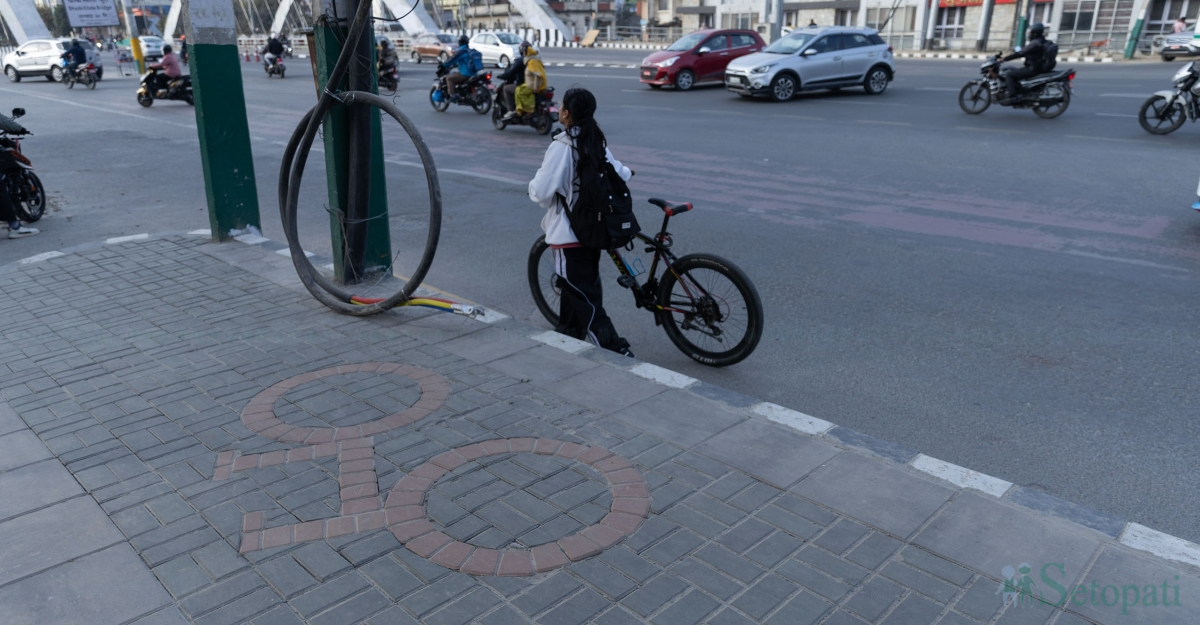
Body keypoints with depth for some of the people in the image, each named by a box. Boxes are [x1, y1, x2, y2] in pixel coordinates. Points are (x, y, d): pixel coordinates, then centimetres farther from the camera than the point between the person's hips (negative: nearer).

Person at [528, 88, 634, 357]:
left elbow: (541, 192, -20)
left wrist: (534, 183, 3)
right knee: (573, 287, 23)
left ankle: (616, 351, -8)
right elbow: (615, 173, 17)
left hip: (568, 235, -8)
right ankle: (568, 333, 39)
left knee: (585, 297, -3)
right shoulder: (597, 142, 3)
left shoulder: (562, 147, -19)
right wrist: (627, 172, 39)